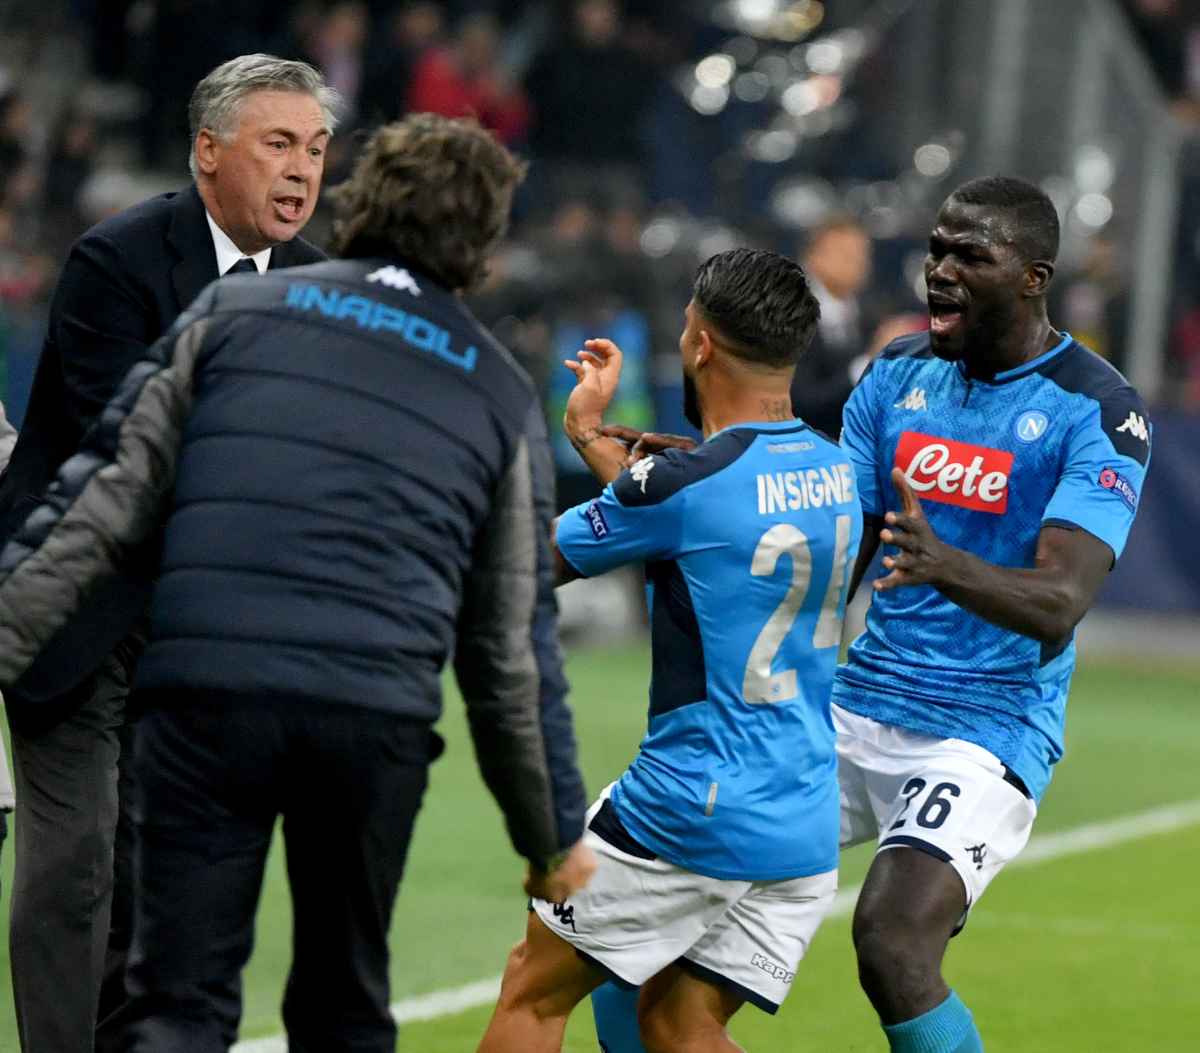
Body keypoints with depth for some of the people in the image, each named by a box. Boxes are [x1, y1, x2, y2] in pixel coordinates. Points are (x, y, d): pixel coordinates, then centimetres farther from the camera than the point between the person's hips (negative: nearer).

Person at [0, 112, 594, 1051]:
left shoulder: (232, 312, 14)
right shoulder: (500, 393, 17)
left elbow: (106, 498, 4)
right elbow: (513, 645, 17)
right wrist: (553, 833, 25)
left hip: (207, 694, -1)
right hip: (379, 717, 1)